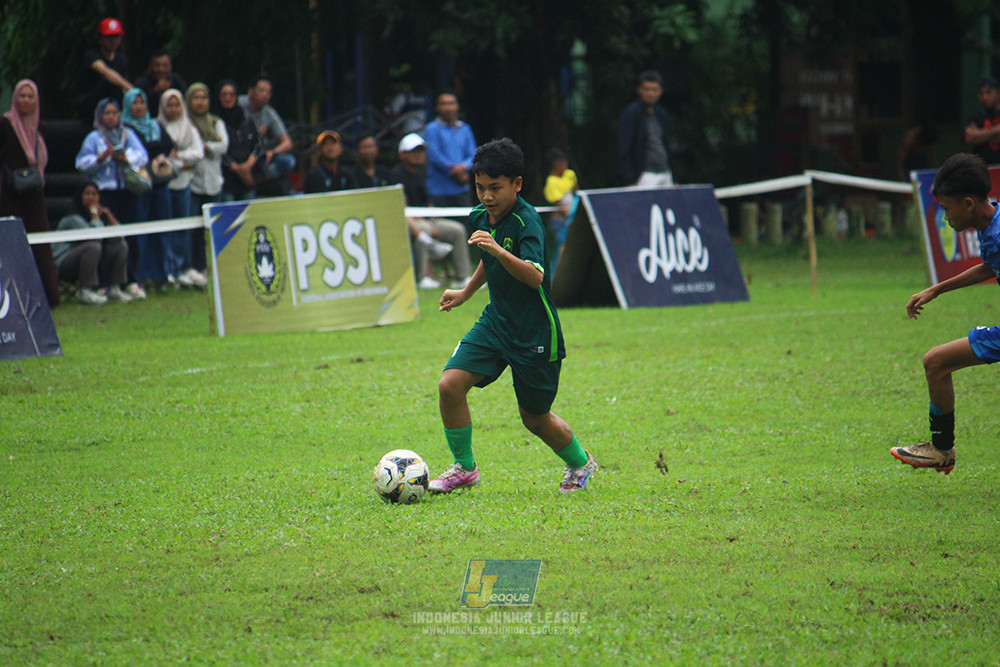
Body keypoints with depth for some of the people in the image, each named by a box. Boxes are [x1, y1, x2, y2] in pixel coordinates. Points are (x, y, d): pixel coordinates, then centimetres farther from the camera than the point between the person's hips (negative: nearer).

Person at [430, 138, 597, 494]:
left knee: (535, 418, 8)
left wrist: (499, 251, -52)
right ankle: (464, 468, 5)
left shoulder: (527, 221, -22)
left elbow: (535, 276, -39)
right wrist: (465, 293, 32)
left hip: (534, 332, -6)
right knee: (450, 385, -13)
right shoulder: (480, 217, 1)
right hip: (495, 321, 6)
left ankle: (580, 464, 37)